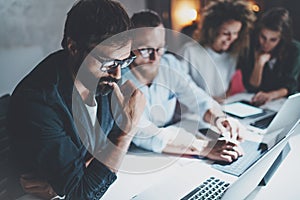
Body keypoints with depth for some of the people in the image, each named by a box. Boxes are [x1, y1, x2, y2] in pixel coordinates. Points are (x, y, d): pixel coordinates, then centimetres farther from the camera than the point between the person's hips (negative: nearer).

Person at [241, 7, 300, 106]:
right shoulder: (250, 48, -9)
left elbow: (289, 86, -11)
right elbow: (251, 88, -9)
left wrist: (271, 95, -31)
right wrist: (259, 63, -23)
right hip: (257, 103, 0)